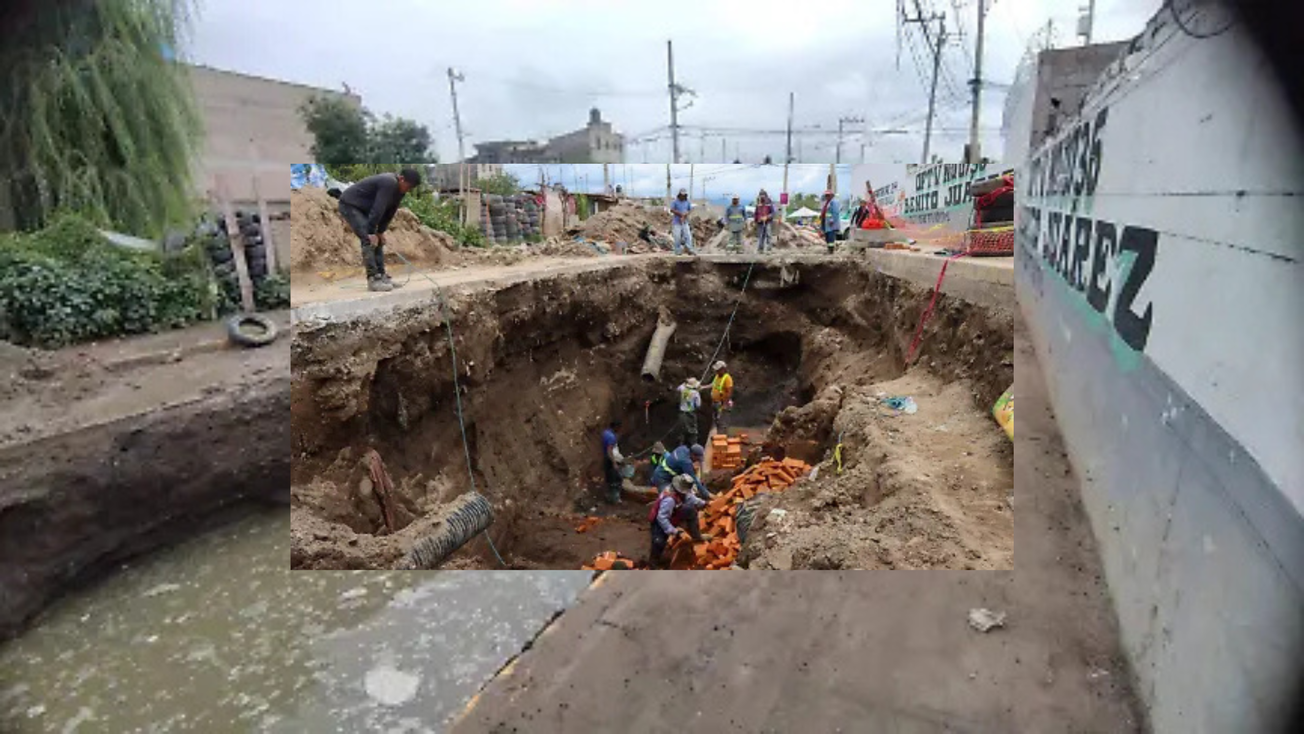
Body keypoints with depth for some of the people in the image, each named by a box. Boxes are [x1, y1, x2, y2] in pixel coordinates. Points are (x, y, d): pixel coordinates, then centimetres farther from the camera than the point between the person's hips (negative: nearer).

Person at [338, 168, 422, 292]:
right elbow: (377, 210, -31)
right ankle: (373, 279, -19)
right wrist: (371, 233, -28)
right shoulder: (389, 183, -29)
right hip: (349, 205, -10)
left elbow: (390, 211, 4)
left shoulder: (399, 189, 1)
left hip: (363, 208, 10)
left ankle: (381, 276, 9)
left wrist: (380, 231, 1)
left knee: (378, 240, 6)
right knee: (369, 241, -18)